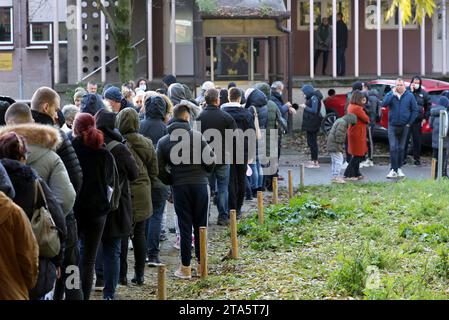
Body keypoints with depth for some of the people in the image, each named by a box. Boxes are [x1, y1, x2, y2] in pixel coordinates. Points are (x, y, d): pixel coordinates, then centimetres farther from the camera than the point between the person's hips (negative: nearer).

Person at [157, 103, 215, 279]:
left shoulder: (163, 141, 3)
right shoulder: (197, 136, -6)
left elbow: (160, 169, 0)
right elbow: (211, 160, -8)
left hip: (179, 187, 1)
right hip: (200, 184, -1)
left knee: (185, 226, 6)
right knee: (201, 225, 9)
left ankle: (185, 267, 7)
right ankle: (202, 264, 15)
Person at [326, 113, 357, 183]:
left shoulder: (339, 121, 19)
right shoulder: (343, 123, -14)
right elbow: (338, 134, -23)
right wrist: (339, 145, -18)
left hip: (331, 145, 11)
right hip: (335, 145, -11)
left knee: (334, 161, 14)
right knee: (339, 160, -10)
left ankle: (334, 176, 18)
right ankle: (336, 177, -12)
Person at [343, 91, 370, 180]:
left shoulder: (350, 106, 8)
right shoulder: (357, 108, -22)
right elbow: (366, 119, -16)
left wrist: (363, 105, 3)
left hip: (353, 132, 10)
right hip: (358, 133, -10)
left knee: (357, 155, 17)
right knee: (358, 155, -2)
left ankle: (356, 174, 22)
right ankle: (348, 174, 0)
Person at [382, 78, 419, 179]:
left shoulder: (410, 96, 1)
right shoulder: (390, 94, 1)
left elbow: (415, 110, 2)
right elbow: (384, 104, -16)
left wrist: (409, 123, -4)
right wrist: (393, 94, -21)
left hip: (404, 126, 1)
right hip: (392, 125, -1)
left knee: (401, 148, 10)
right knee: (393, 148, -9)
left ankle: (399, 169, 20)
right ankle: (394, 170, -9)